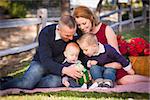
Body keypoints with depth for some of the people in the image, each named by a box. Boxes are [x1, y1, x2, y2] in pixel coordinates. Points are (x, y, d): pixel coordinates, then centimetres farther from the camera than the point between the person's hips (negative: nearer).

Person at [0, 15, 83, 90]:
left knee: (54, 82, -36)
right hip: (41, 63, -2)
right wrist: (64, 70, -46)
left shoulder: (74, 35, -12)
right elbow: (45, 61, -30)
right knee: (27, 82, -35)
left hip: (59, 67, 3)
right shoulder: (46, 34, -22)